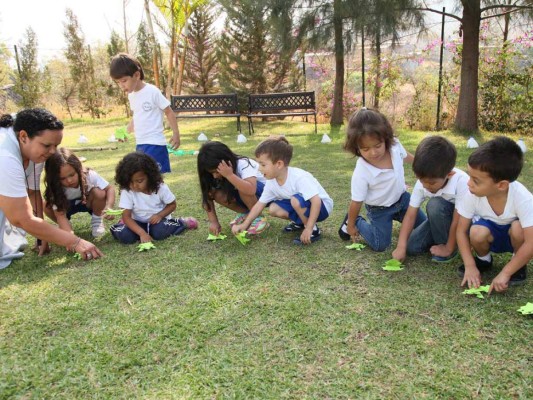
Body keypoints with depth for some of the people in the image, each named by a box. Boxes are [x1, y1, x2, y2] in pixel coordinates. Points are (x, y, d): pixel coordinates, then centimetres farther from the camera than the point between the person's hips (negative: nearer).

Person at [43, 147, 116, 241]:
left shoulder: (89, 175, -32)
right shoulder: (55, 188, -30)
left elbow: (110, 188, -25)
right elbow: (60, 215, -35)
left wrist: (109, 207, -45)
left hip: (88, 202, 0)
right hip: (67, 206, 1)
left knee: (99, 193, -33)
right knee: (48, 207, -30)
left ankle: (97, 220, -6)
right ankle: (65, 226, 0)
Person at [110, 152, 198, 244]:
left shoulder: (160, 188, -18)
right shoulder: (127, 191, -20)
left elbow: (172, 205, -3)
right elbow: (126, 216, -22)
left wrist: (160, 215, -23)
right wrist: (142, 233, -36)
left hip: (157, 220, -1)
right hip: (138, 222, 1)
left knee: (159, 232, -32)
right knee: (124, 235, -26)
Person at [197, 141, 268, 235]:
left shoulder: (243, 165, -32)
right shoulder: (216, 173, -15)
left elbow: (251, 190, -48)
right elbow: (209, 196, -14)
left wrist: (229, 175, -50)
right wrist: (213, 221, -22)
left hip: (265, 193, -6)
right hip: (243, 196, 6)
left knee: (243, 190, -36)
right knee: (218, 195, -21)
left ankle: (258, 218, -14)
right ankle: (245, 213, 1)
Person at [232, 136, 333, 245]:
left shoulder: (299, 177, -32)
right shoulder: (271, 183, -9)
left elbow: (316, 201, -36)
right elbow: (260, 204, -1)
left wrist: (309, 229, -37)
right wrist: (244, 225, -7)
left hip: (322, 206, -7)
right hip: (301, 206, 7)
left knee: (296, 200, -34)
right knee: (273, 209, -10)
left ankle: (314, 230, -14)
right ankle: (299, 222, 13)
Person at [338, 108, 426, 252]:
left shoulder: (395, 145, -23)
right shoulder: (361, 173, -36)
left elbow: (406, 156, 4)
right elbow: (356, 202, -22)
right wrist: (351, 225, -9)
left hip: (402, 198, 5)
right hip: (379, 210, -5)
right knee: (380, 245, -3)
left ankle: (394, 217, 36)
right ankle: (356, 221, 19)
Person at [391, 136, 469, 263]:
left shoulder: (461, 182, -36)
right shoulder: (422, 182, -20)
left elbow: (458, 221, -30)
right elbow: (410, 215, -18)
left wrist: (448, 249, -21)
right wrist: (401, 246, -23)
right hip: (440, 219, 5)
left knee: (435, 204, -34)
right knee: (411, 247, -14)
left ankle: (453, 247, -13)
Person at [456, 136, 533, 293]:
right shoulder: (472, 195, -27)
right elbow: (461, 231, -17)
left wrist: (505, 273, -36)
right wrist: (470, 266, -25)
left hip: (514, 237, -1)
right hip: (491, 236, 1)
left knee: (518, 228, -34)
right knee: (477, 232, -32)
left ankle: (519, 265, -2)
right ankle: (483, 260, 2)